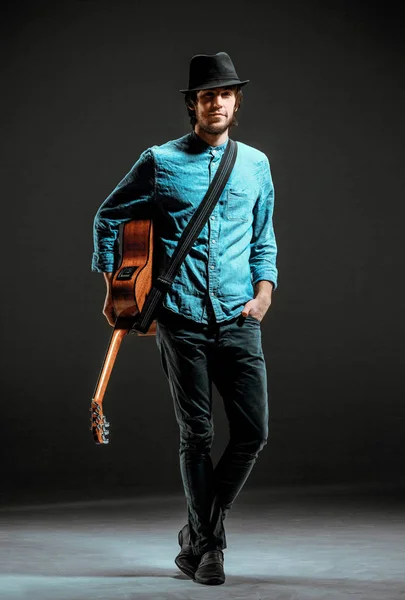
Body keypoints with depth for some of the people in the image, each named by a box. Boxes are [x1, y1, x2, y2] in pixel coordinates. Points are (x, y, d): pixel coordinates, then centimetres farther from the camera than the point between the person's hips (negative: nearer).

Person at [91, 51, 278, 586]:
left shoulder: (256, 164, 12)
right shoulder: (160, 161, 4)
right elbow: (108, 217, 13)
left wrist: (265, 287, 4)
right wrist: (112, 286, 10)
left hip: (239, 319, 3)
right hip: (181, 318, -3)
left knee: (253, 431, -2)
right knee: (197, 436, 2)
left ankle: (198, 533, 19)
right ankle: (207, 547, 17)